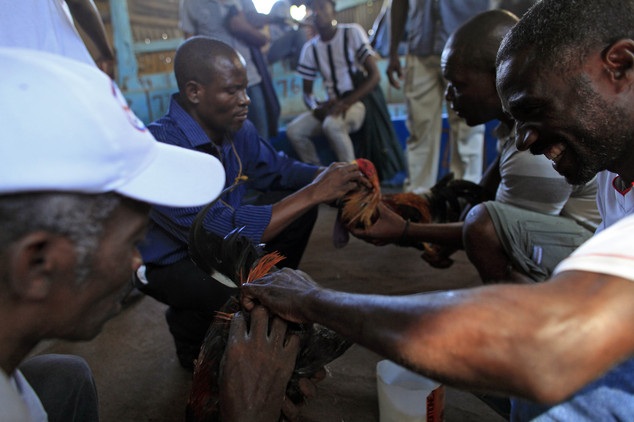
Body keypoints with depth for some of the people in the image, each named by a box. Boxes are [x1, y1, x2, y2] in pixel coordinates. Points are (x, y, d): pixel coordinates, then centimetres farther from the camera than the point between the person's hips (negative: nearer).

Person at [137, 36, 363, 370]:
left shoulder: (238, 130, -9)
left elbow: (276, 168, 8)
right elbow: (224, 230, -37)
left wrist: (330, 176, -11)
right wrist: (313, 193, -34)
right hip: (168, 264, -7)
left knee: (301, 210, 2)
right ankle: (191, 336, 0)